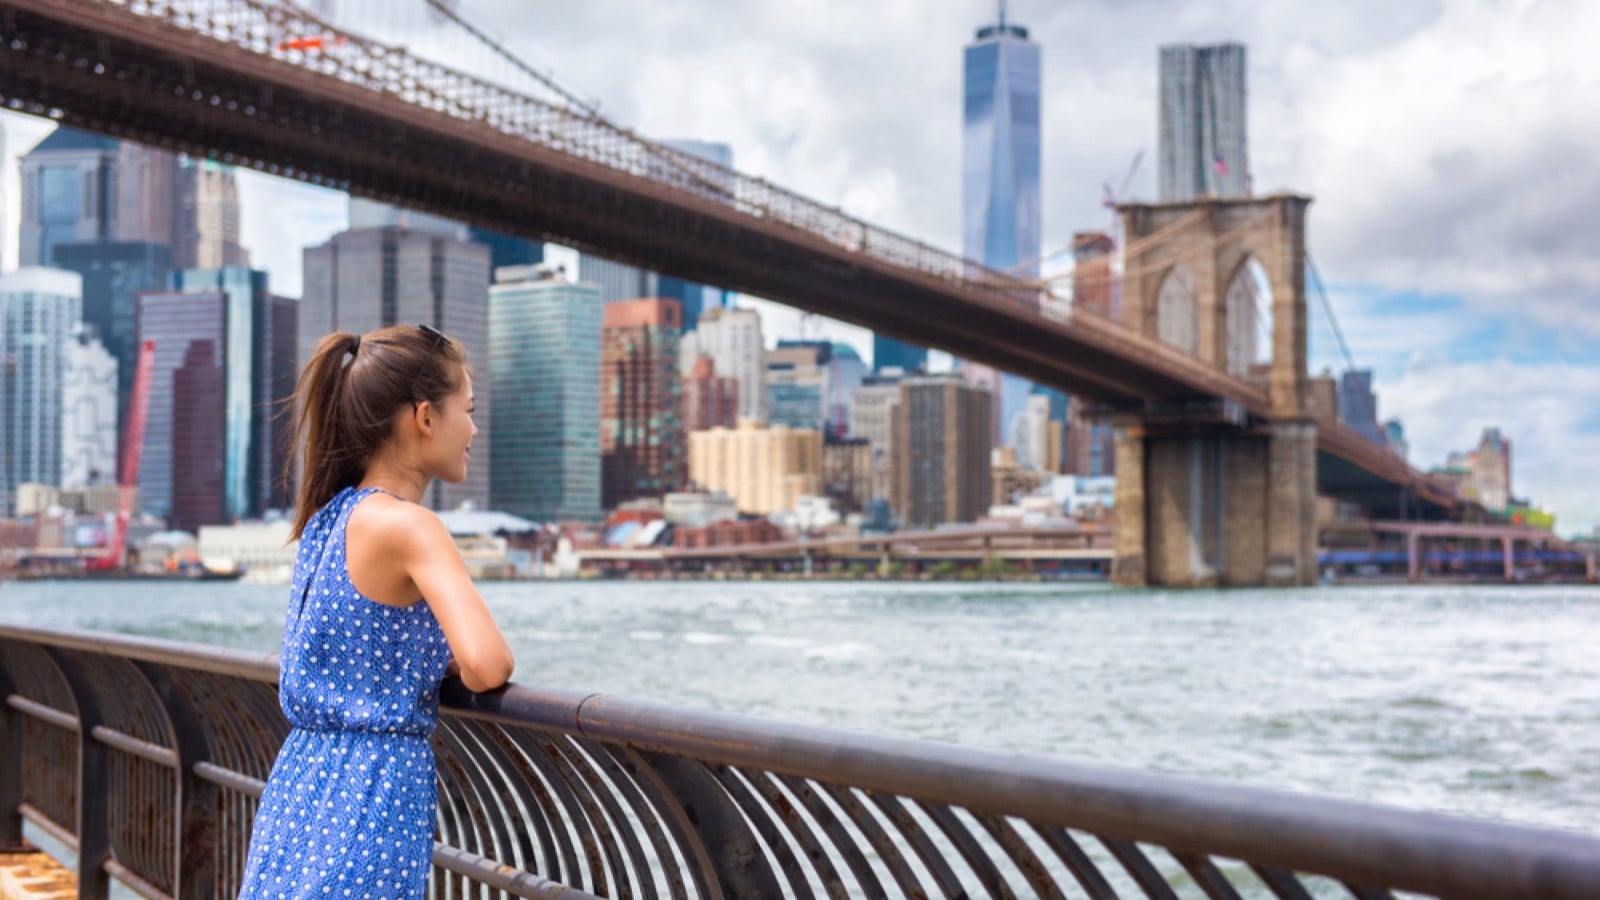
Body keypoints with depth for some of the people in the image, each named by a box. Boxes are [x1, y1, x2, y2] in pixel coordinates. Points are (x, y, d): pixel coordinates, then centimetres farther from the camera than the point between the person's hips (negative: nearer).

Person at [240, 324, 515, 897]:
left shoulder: (328, 518, 11)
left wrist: (440, 661, 14)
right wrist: (462, 668, -1)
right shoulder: (408, 526, -14)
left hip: (297, 780, 9)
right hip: (372, 790, -9)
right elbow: (487, 665, -24)